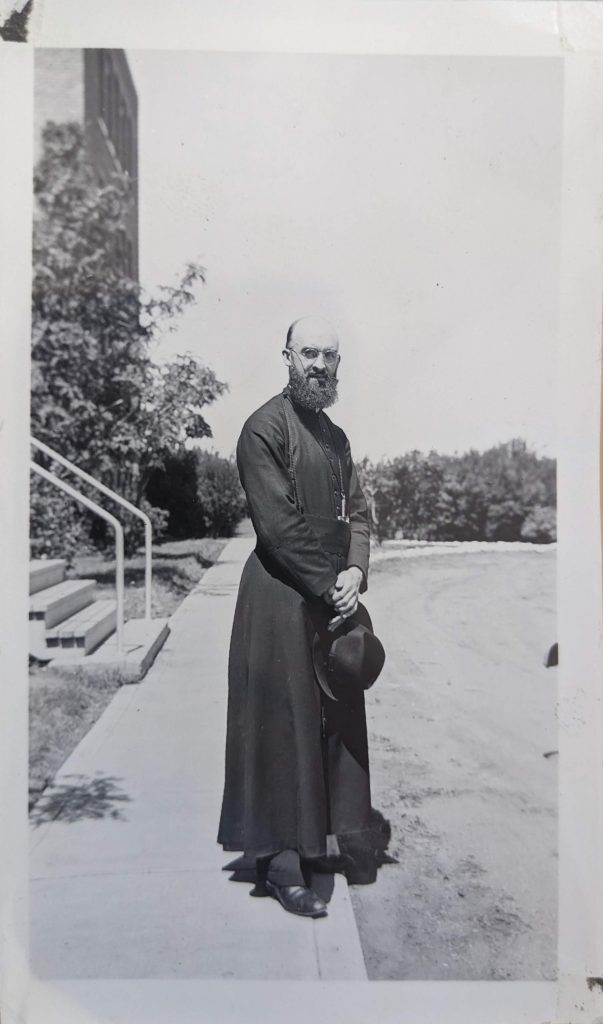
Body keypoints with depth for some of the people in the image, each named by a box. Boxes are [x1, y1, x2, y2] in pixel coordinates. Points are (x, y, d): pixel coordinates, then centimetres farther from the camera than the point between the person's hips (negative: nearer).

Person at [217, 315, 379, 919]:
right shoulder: (265, 428, -12)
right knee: (284, 725, -1)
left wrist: (355, 572, -7)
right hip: (281, 602, -8)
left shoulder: (334, 436, 14)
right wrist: (330, 587, -14)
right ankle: (279, 860, 12)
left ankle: (314, 839, 32)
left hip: (333, 600, 8)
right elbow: (280, 527, -18)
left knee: (333, 723, 15)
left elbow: (357, 512, 11)